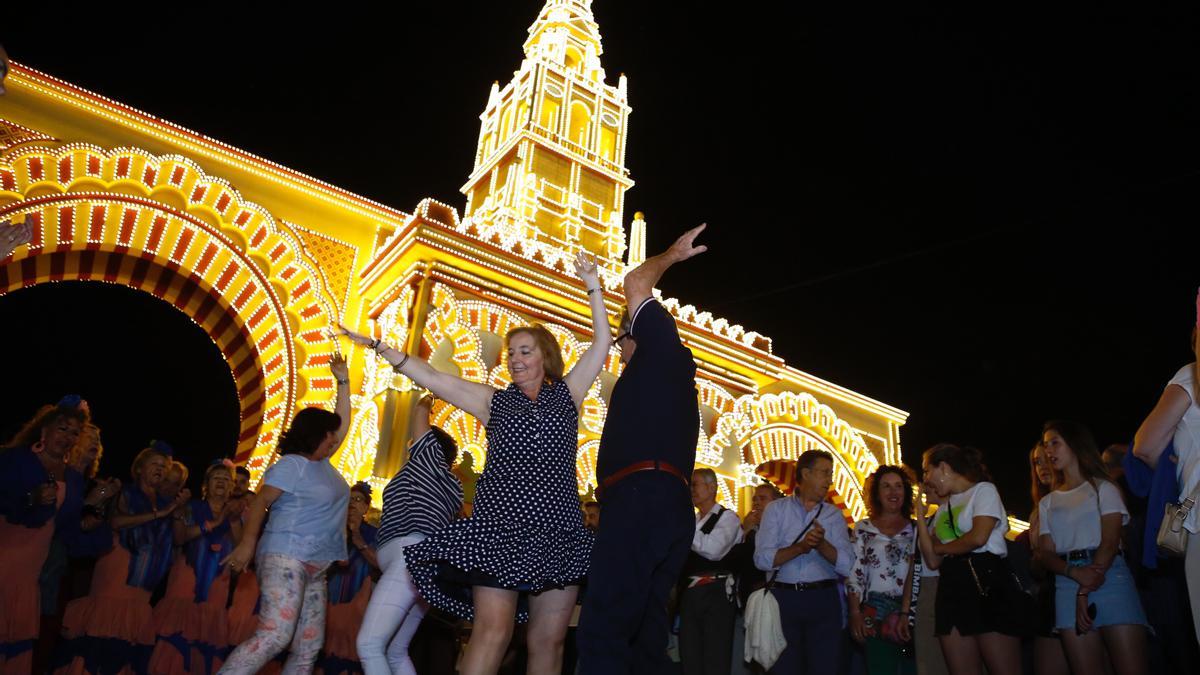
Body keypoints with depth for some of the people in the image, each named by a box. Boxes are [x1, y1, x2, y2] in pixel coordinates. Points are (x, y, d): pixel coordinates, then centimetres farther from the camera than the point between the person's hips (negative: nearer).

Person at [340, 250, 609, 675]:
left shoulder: (567, 393, 13)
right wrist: (379, 347, 2)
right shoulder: (494, 401, 13)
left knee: (548, 639, 2)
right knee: (492, 631, -12)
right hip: (501, 523, -1)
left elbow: (602, 343, 8)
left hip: (559, 529, 1)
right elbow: (432, 379, 8)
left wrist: (593, 287, 4)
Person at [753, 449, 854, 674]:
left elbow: (847, 566, -2)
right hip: (783, 598, -1)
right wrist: (800, 547, -20)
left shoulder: (834, 514, 8)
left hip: (823, 600, 1)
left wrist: (821, 544, -18)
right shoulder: (776, 509, 3)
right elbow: (762, 559, -8)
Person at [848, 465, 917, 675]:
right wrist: (855, 613, -8)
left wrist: (906, 613, -11)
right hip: (875, 611, -1)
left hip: (910, 610, 1)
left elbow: (916, 572, 0)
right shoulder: (863, 528, 7)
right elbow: (854, 573, 2)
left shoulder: (915, 529, 8)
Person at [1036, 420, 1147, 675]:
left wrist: (1085, 592, -15)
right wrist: (1076, 573, -14)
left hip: (1110, 575, -3)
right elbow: (1046, 554, 9)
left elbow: (1110, 542, -5)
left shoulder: (1103, 487, 8)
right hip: (1068, 583, 3)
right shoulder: (1047, 502, 19)